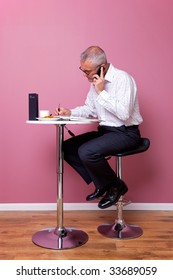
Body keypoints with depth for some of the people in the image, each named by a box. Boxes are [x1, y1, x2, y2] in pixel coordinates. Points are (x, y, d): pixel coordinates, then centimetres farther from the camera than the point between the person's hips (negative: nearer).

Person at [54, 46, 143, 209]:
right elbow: (90, 109, 17)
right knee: (67, 148, 2)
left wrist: (102, 92, -23)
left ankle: (115, 186, -3)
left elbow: (124, 114, -27)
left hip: (125, 133, -9)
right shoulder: (95, 81, 7)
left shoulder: (122, 79, -17)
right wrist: (69, 112, 0)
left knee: (86, 152, -29)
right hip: (105, 131, 9)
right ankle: (102, 184, 6)